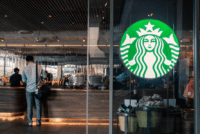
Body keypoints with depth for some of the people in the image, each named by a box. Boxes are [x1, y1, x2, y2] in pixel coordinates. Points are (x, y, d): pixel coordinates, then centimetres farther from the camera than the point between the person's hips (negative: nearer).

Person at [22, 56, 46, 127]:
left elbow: (23, 80, 5)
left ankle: (29, 122, 11)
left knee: (29, 106, 7)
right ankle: (38, 121, 15)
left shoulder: (25, 69, -6)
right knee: (38, 105, 9)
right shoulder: (39, 67, -4)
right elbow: (44, 76, 8)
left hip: (29, 89, -1)